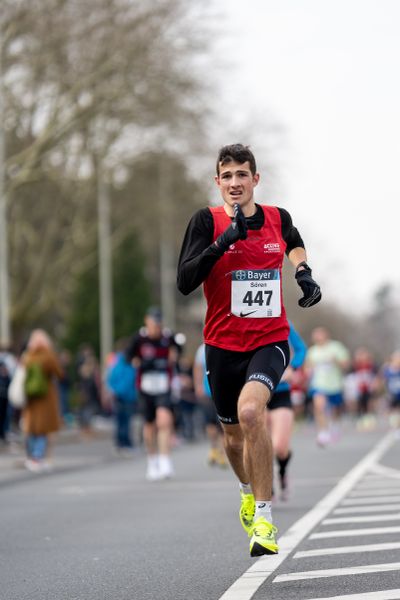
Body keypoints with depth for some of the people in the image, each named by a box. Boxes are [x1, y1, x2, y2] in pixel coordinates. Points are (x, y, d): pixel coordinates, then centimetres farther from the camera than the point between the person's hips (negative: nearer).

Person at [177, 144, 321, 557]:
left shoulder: (277, 218, 2)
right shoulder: (206, 221, -6)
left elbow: (294, 245, 28)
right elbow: (184, 282, -16)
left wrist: (304, 273, 9)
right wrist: (221, 243, -25)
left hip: (270, 341, -1)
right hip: (223, 345, 1)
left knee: (250, 410, -28)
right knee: (233, 434, 14)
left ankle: (264, 518, -22)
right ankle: (248, 490, 49)